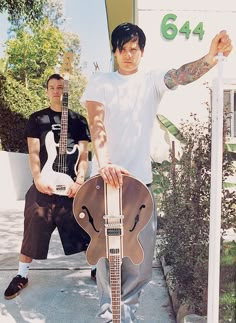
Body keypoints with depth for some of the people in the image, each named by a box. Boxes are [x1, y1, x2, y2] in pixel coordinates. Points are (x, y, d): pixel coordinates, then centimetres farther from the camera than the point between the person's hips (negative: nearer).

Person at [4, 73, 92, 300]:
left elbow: (83, 156, 1)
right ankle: (22, 275, 26)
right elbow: (33, 152, -1)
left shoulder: (78, 121, 6)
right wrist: (38, 178, -16)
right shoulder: (36, 119, 6)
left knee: (85, 231, 6)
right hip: (43, 186, 0)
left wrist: (79, 180, -14)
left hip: (72, 186, 0)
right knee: (33, 233, 7)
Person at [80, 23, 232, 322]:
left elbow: (180, 75, -14)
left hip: (140, 180, 1)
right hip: (105, 178, -1)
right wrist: (104, 162, -27)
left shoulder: (152, 80, 7)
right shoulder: (100, 81, 3)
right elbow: (96, 124, -10)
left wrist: (211, 56, -34)